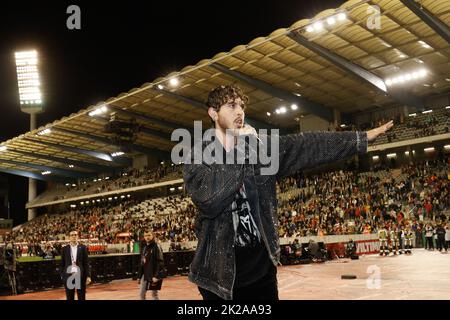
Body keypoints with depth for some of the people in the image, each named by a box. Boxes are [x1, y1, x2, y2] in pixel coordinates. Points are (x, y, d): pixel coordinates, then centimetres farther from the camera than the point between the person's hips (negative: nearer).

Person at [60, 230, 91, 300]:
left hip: (80, 275, -1)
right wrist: (62, 275, 2)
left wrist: (88, 276, -7)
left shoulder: (83, 248, 1)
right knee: (69, 298, 7)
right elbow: (62, 263, 7)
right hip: (69, 276, 1)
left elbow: (86, 263, -1)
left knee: (82, 297, 5)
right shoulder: (65, 249, 5)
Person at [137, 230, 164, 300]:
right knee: (142, 294, 10)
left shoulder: (156, 246, -11)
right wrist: (139, 276, 12)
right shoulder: (143, 247, 8)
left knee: (154, 294, 3)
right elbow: (141, 262, 14)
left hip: (153, 274, -6)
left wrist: (156, 276, -21)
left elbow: (160, 262, -15)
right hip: (145, 274, 6)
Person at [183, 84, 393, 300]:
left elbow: (310, 145, 1)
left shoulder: (262, 147, 3)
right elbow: (209, 201, -23)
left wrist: (362, 138, -3)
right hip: (220, 271, -3)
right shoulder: (196, 156, -6)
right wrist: (240, 148, -18)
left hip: (262, 266, 3)